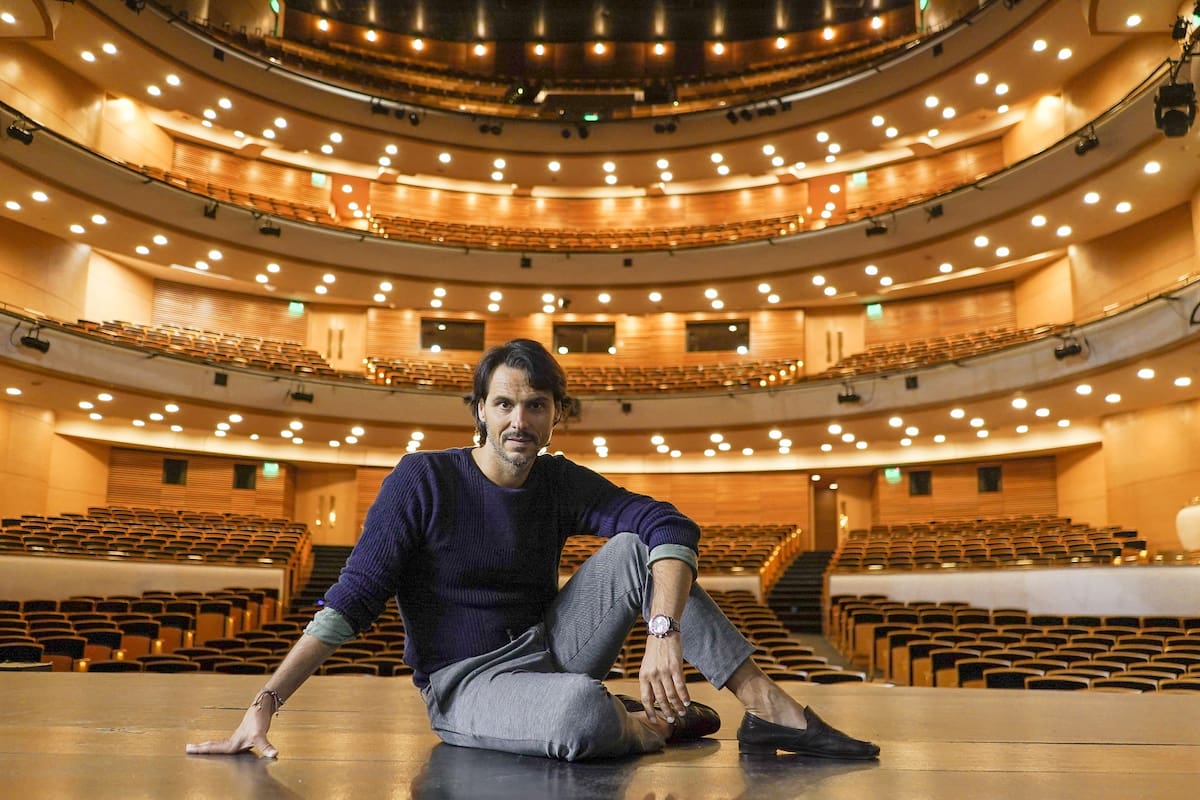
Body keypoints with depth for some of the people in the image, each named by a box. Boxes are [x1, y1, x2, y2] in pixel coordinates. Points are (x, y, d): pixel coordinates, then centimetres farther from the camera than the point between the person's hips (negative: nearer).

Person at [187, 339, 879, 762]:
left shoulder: (561, 483, -2)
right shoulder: (424, 480, -12)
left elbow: (671, 526, -15)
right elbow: (353, 600, -16)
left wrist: (665, 631, -34)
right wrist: (265, 703, -24)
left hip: (551, 647, 5)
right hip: (466, 683, -5)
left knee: (633, 548, -17)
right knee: (583, 713, -39)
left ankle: (771, 710, -15)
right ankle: (661, 722, -5)